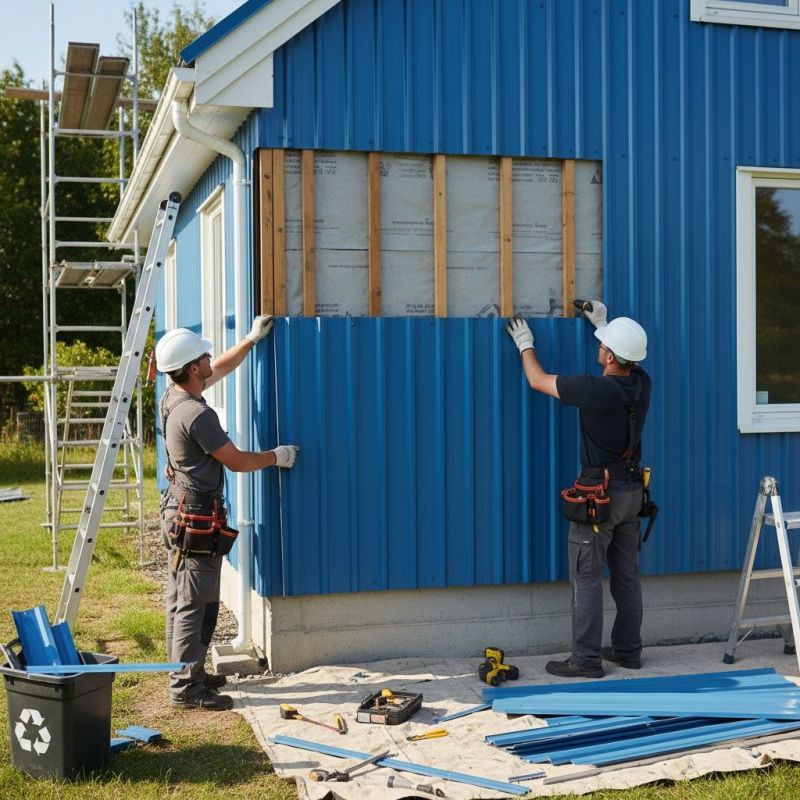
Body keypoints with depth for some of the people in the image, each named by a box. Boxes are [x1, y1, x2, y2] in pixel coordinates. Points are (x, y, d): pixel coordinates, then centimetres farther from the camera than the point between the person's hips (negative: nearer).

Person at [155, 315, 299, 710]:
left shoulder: (174, 396, 5)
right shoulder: (197, 414, -23)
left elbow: (221, 368, 23)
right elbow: (237, 461, -16)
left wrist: (252, 338, 26)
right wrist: (277, 457, 0)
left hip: (180, 510, 10)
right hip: (198, 518, -10)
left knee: (182, 600, 16)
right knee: (194, 603, -5)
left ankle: (186, 672, 27)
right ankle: (186, 688, 0)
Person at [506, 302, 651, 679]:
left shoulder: (594, 389, -21)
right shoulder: (640, 384, -2)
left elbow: (538, 380, -6)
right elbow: (626, 361, 26)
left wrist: (525, 345, 12)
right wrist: (602, 323, 32)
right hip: (631, 489, 8)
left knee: (586, 578, -1)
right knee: (626, 574, 14)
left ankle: (586, 659, 2)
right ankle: (628, 650, 23)